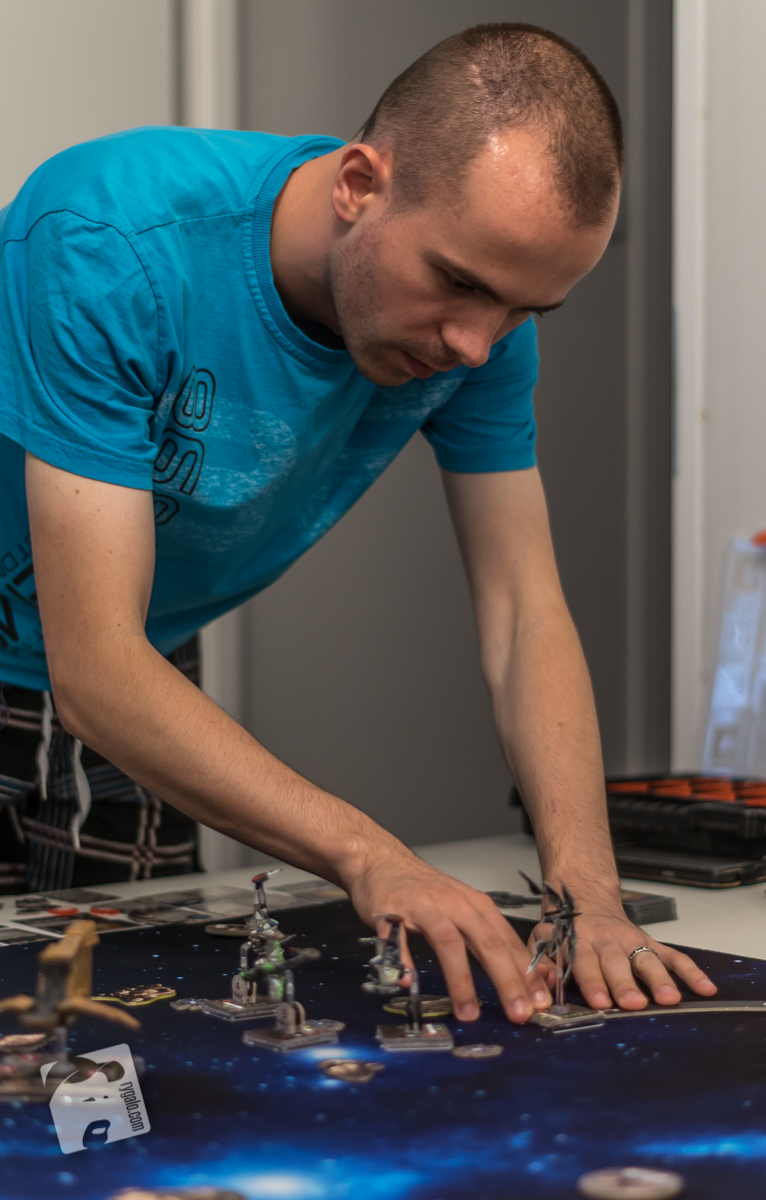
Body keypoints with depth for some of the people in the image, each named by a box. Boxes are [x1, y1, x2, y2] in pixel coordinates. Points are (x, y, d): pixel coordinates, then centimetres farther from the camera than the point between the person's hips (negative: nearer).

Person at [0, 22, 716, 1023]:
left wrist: (587, 885, -32)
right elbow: (96, 670, -37)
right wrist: (367, 855, -47)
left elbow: (523, 613, -16)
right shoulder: (113, 246, -35)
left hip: (144, 681, 4)